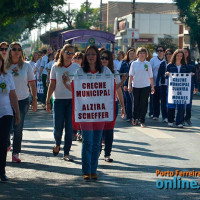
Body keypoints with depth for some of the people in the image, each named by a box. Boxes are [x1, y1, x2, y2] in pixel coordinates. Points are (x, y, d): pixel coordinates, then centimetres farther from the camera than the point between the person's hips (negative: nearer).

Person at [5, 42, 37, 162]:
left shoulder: (26, 66, 2)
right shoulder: (5, 66, 2)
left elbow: (32, 84, 5)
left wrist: (34, 100, 2)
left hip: (23, 100, 0)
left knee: (18, 129, 1)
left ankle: (16, 153, 10)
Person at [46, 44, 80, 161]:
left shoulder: (76, 67, 4)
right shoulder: (56, 67, 4)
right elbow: (52, 85, 5)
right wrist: (48, 101, 0)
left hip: (72, 100, 0)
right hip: (59, 100, 0)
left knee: (69, 127, -1)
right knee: (58, 127, -4)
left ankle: (66, 153, 6)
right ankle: (57, 145, 27)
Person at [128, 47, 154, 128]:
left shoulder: (148, 64, 5)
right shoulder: (134, 63, 3)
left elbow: (151, 77, 9)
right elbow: (131, 75, 3)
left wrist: (152, 86, 8)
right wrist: (129, 85, -3)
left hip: (145, 86, 0)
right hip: (136, 86, 0)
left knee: (144, 104, -2)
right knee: (136, 103, 7)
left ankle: (142, 121, 3)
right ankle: (135, 118, 25)